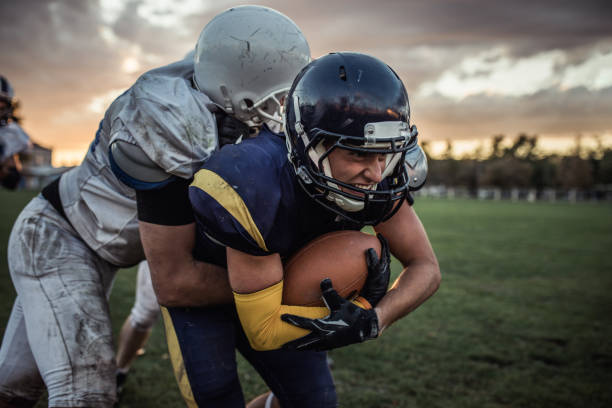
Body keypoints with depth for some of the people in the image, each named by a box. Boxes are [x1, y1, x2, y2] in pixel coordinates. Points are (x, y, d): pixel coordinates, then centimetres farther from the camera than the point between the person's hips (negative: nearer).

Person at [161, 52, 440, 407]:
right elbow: (262, 330, -32)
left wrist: (372, 320, -34)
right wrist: (365, 305, -34)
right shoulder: (253, 187, -41)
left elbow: (425, 267, -14)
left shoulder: (380, 178, -25)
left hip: (279, 292, 5)